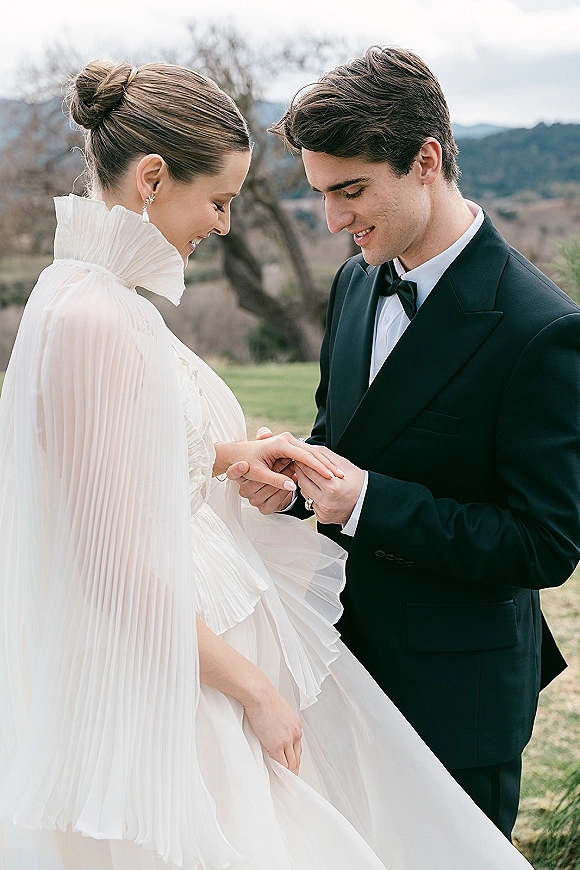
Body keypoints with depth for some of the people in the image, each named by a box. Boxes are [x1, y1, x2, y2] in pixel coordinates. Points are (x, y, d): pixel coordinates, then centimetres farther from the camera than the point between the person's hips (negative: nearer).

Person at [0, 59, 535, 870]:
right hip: (158, 675, -9)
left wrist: (226, 454, 4)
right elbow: (120, 573, -25)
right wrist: (255, 688, -16)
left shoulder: (104, 295, 5)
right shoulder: (90, 321, -25)